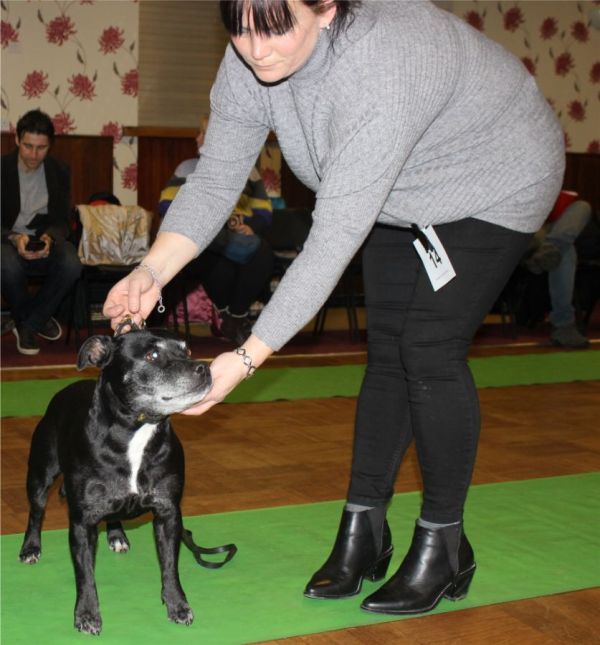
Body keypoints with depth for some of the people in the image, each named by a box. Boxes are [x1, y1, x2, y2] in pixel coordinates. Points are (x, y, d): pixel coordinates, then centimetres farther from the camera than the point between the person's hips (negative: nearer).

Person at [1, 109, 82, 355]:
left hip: (45, 240, 2)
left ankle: (26, 325, -11)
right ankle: (39, 319, -7)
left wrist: (49, 238, -22)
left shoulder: (60, 171, 1)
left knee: (71, 264, -32)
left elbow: (62, 221, 2)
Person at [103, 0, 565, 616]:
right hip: (403, 196, 7)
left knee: (429, 352, -12)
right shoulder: (250, 61, -20)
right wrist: (152, 271, -32)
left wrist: (248, 358, -45)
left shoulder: (380, 68, -42)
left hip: (493, 187, -7)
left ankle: (443, 548, 4)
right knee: (386, 351, 5)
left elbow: (337, 237, -44)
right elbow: (214, 178, -16)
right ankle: (362, 532, 14)